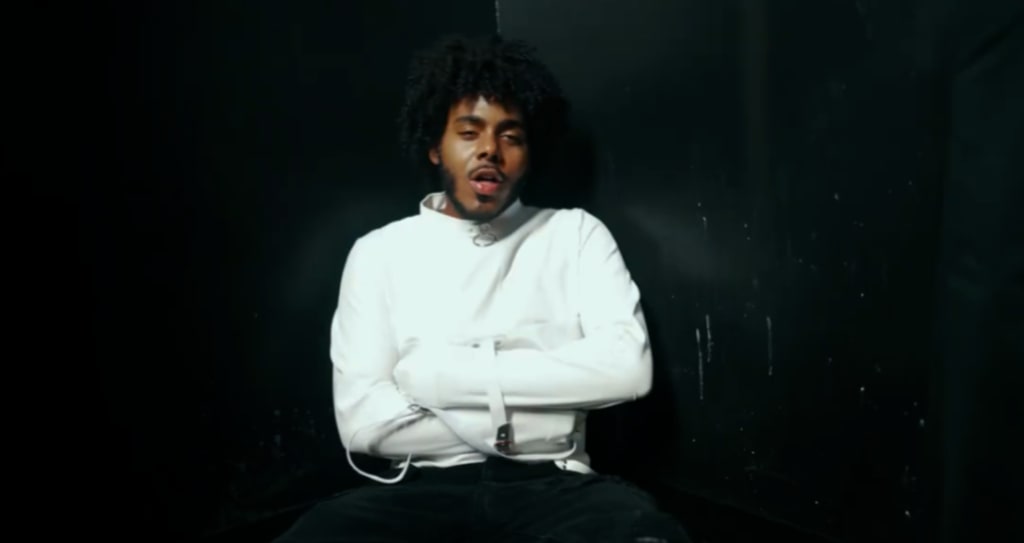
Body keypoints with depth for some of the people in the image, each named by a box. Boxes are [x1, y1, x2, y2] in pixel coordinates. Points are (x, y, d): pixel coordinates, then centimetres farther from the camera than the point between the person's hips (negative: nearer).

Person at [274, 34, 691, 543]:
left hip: (552, 485, 0)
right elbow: (362, 420, -1)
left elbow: (627, 367, -7)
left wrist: (440, 372, -9)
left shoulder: (576, 234, 10)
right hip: (424, 490, 0)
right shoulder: (380, 251, 10)